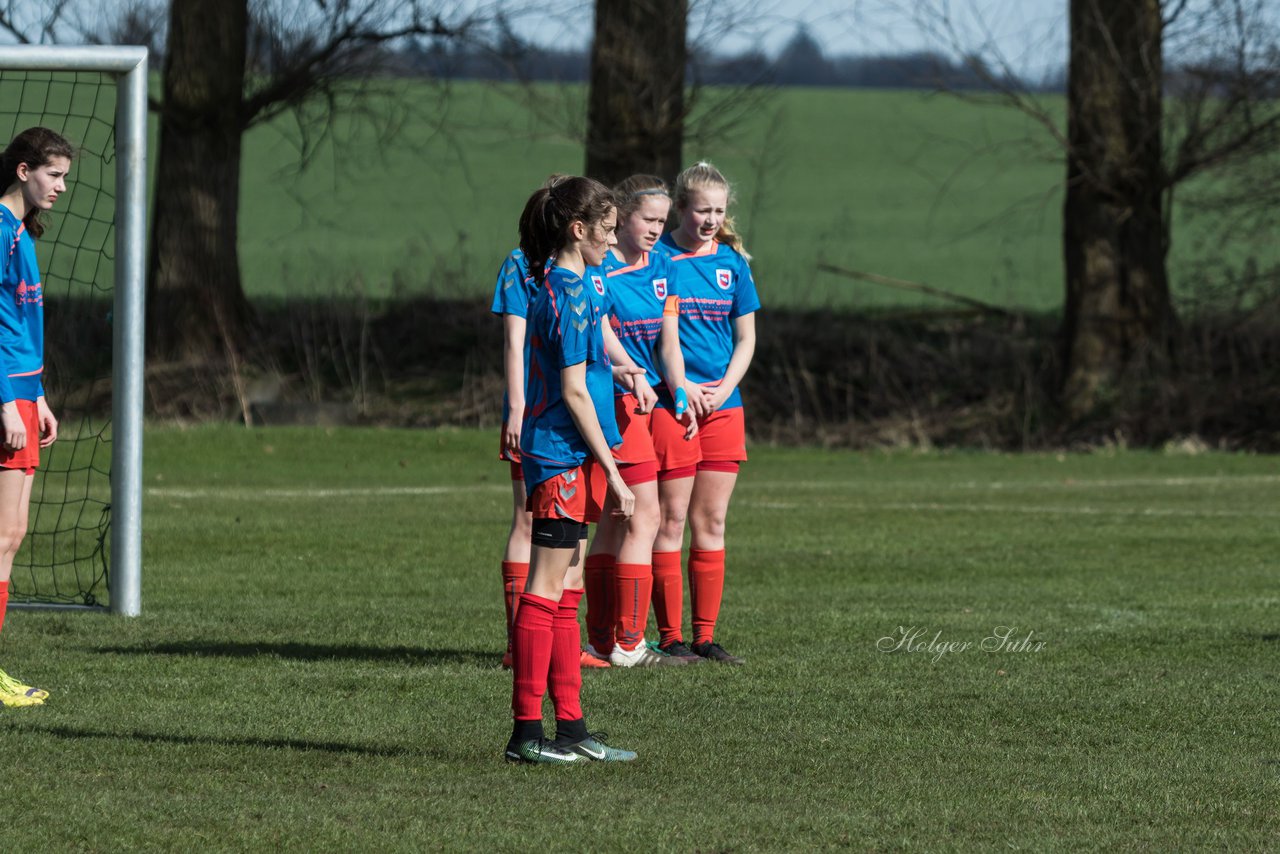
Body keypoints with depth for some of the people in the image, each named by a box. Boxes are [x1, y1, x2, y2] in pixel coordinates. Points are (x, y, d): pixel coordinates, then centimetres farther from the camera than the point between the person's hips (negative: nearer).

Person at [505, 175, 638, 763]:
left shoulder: (557, 285, 14)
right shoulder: (570, 293, -14)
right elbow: (574, 391, -17)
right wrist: (612, 471, -15)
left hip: (563, 458, 10)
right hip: (564, 456, -10)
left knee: (565, 595, 11)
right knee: (545, 591, -8)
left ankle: (571, 726, 14)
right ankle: (526, 730, -7)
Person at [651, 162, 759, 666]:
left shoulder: (731, 262, 9)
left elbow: (746, 339, 12)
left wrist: (723, 389, -3)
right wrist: (679, 385, -14)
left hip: (722, 407, 4)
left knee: (711, 522, 6)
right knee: (671, 519, -4)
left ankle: (705, 637, 9)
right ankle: (670, 637, -1)